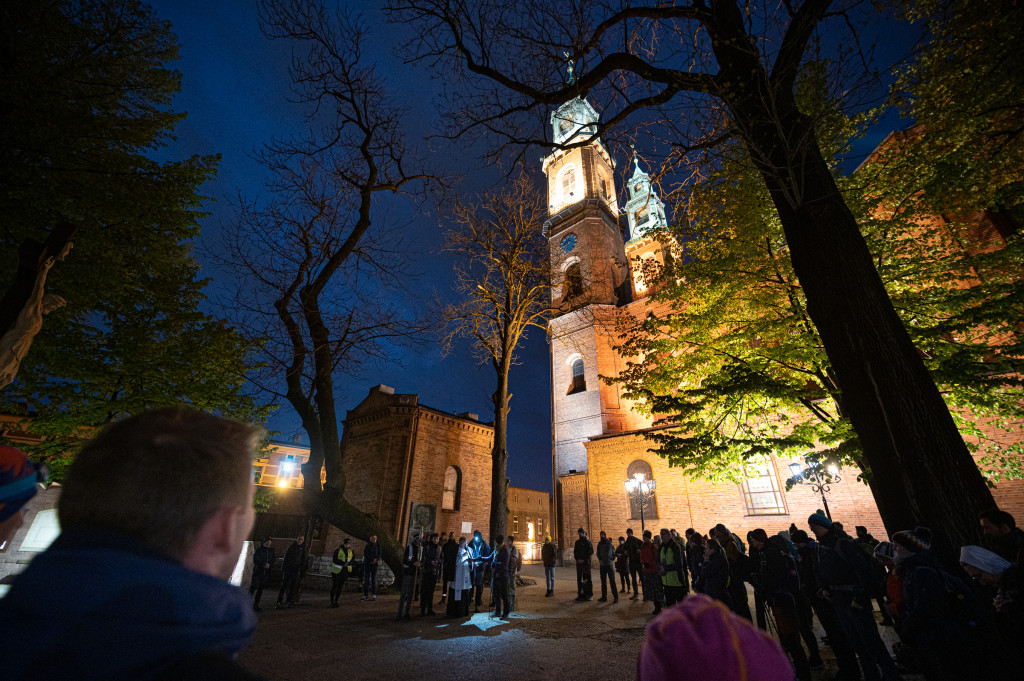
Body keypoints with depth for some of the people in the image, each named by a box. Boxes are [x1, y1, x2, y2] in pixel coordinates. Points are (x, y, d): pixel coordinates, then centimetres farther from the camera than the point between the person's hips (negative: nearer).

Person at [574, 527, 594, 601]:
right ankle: (580, 594, 15)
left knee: (587, 579, -4)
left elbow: (591, 552, -10)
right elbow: (575, 552, 15)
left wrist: (584, 560, -14)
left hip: (586, 562, -5)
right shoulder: (577, 542, 15)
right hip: (578, 563, 6)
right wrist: (577, 559, -3)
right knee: (579, 579, 7)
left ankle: (589, 595, 2)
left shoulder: (588, 542, -3)